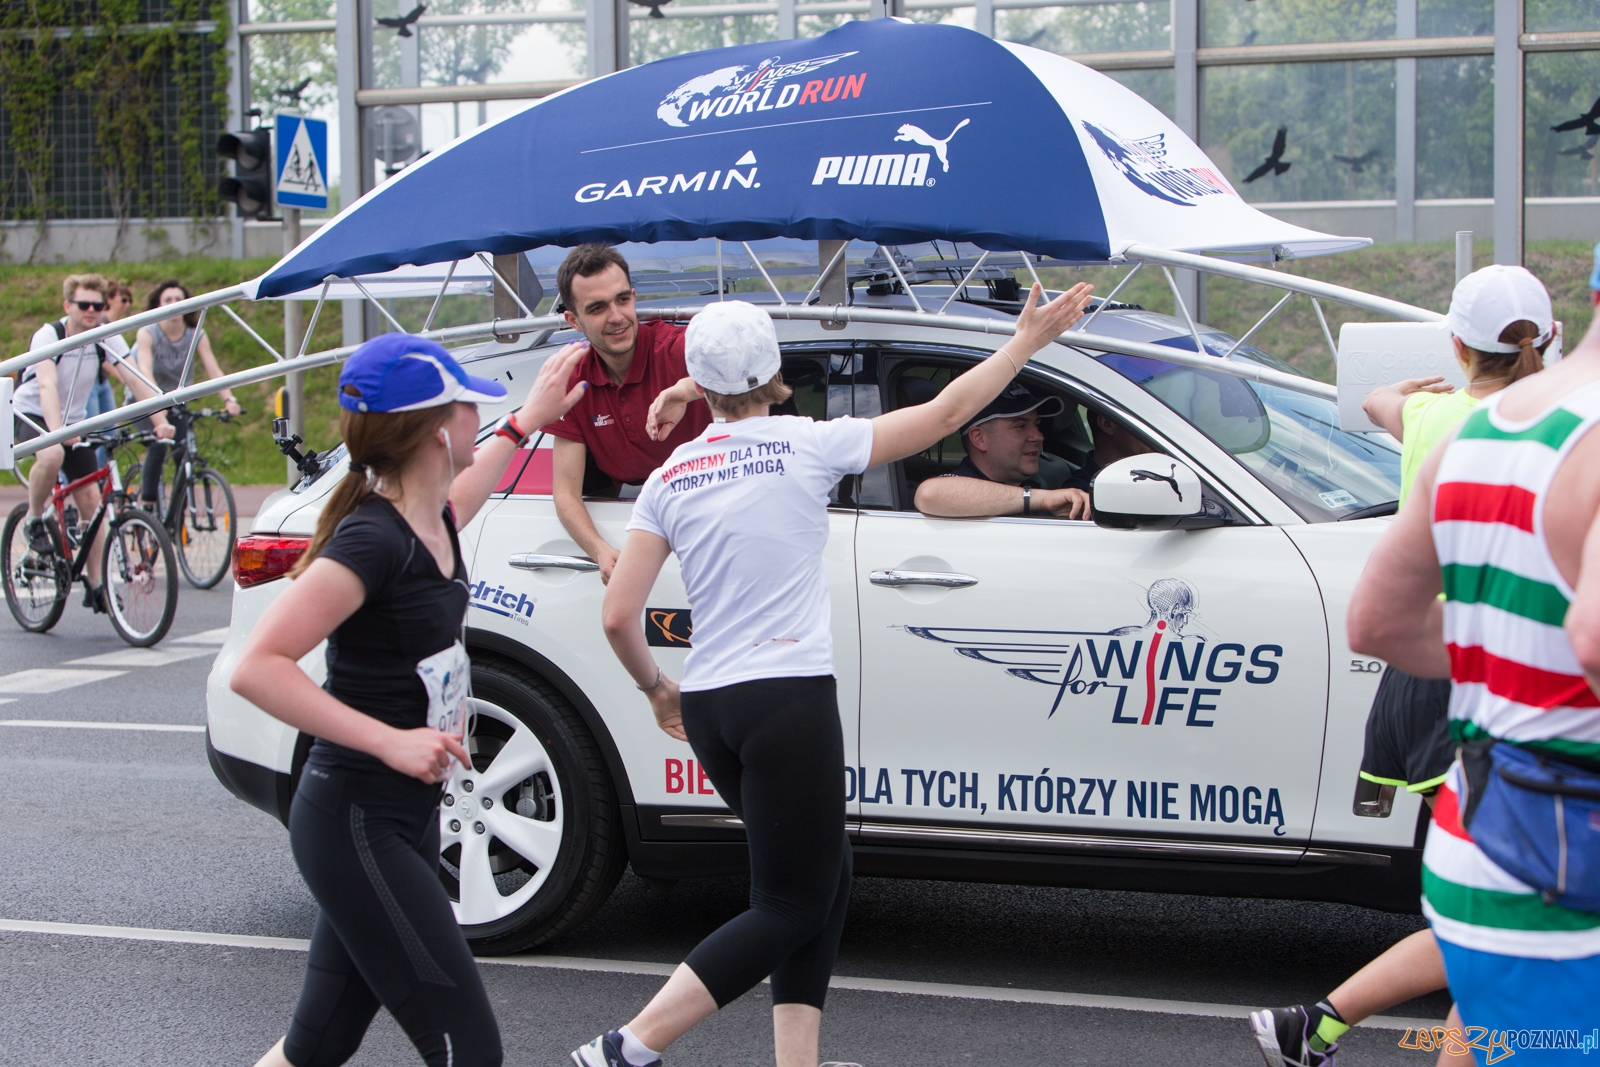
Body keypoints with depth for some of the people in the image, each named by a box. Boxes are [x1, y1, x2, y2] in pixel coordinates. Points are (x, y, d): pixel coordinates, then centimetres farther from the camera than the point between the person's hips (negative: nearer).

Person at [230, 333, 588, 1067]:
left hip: (405, 816, 9)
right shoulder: (372, 541, -22)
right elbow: (256, 668, -28)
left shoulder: (430, 519, 6)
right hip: (356, 826, -9)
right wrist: (391, 741, -30)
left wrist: (531, 417, 44)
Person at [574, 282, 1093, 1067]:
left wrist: (656, 688, 20)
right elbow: (944, 413, 2)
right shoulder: (805, 444, -4)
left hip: (706, 707, 6)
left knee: (822, 877, 19)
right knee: (790, 910, 1)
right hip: (789, 700, -6)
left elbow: (618, 618, 3)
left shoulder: (670, 478, 8)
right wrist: (1028, 341, 13)